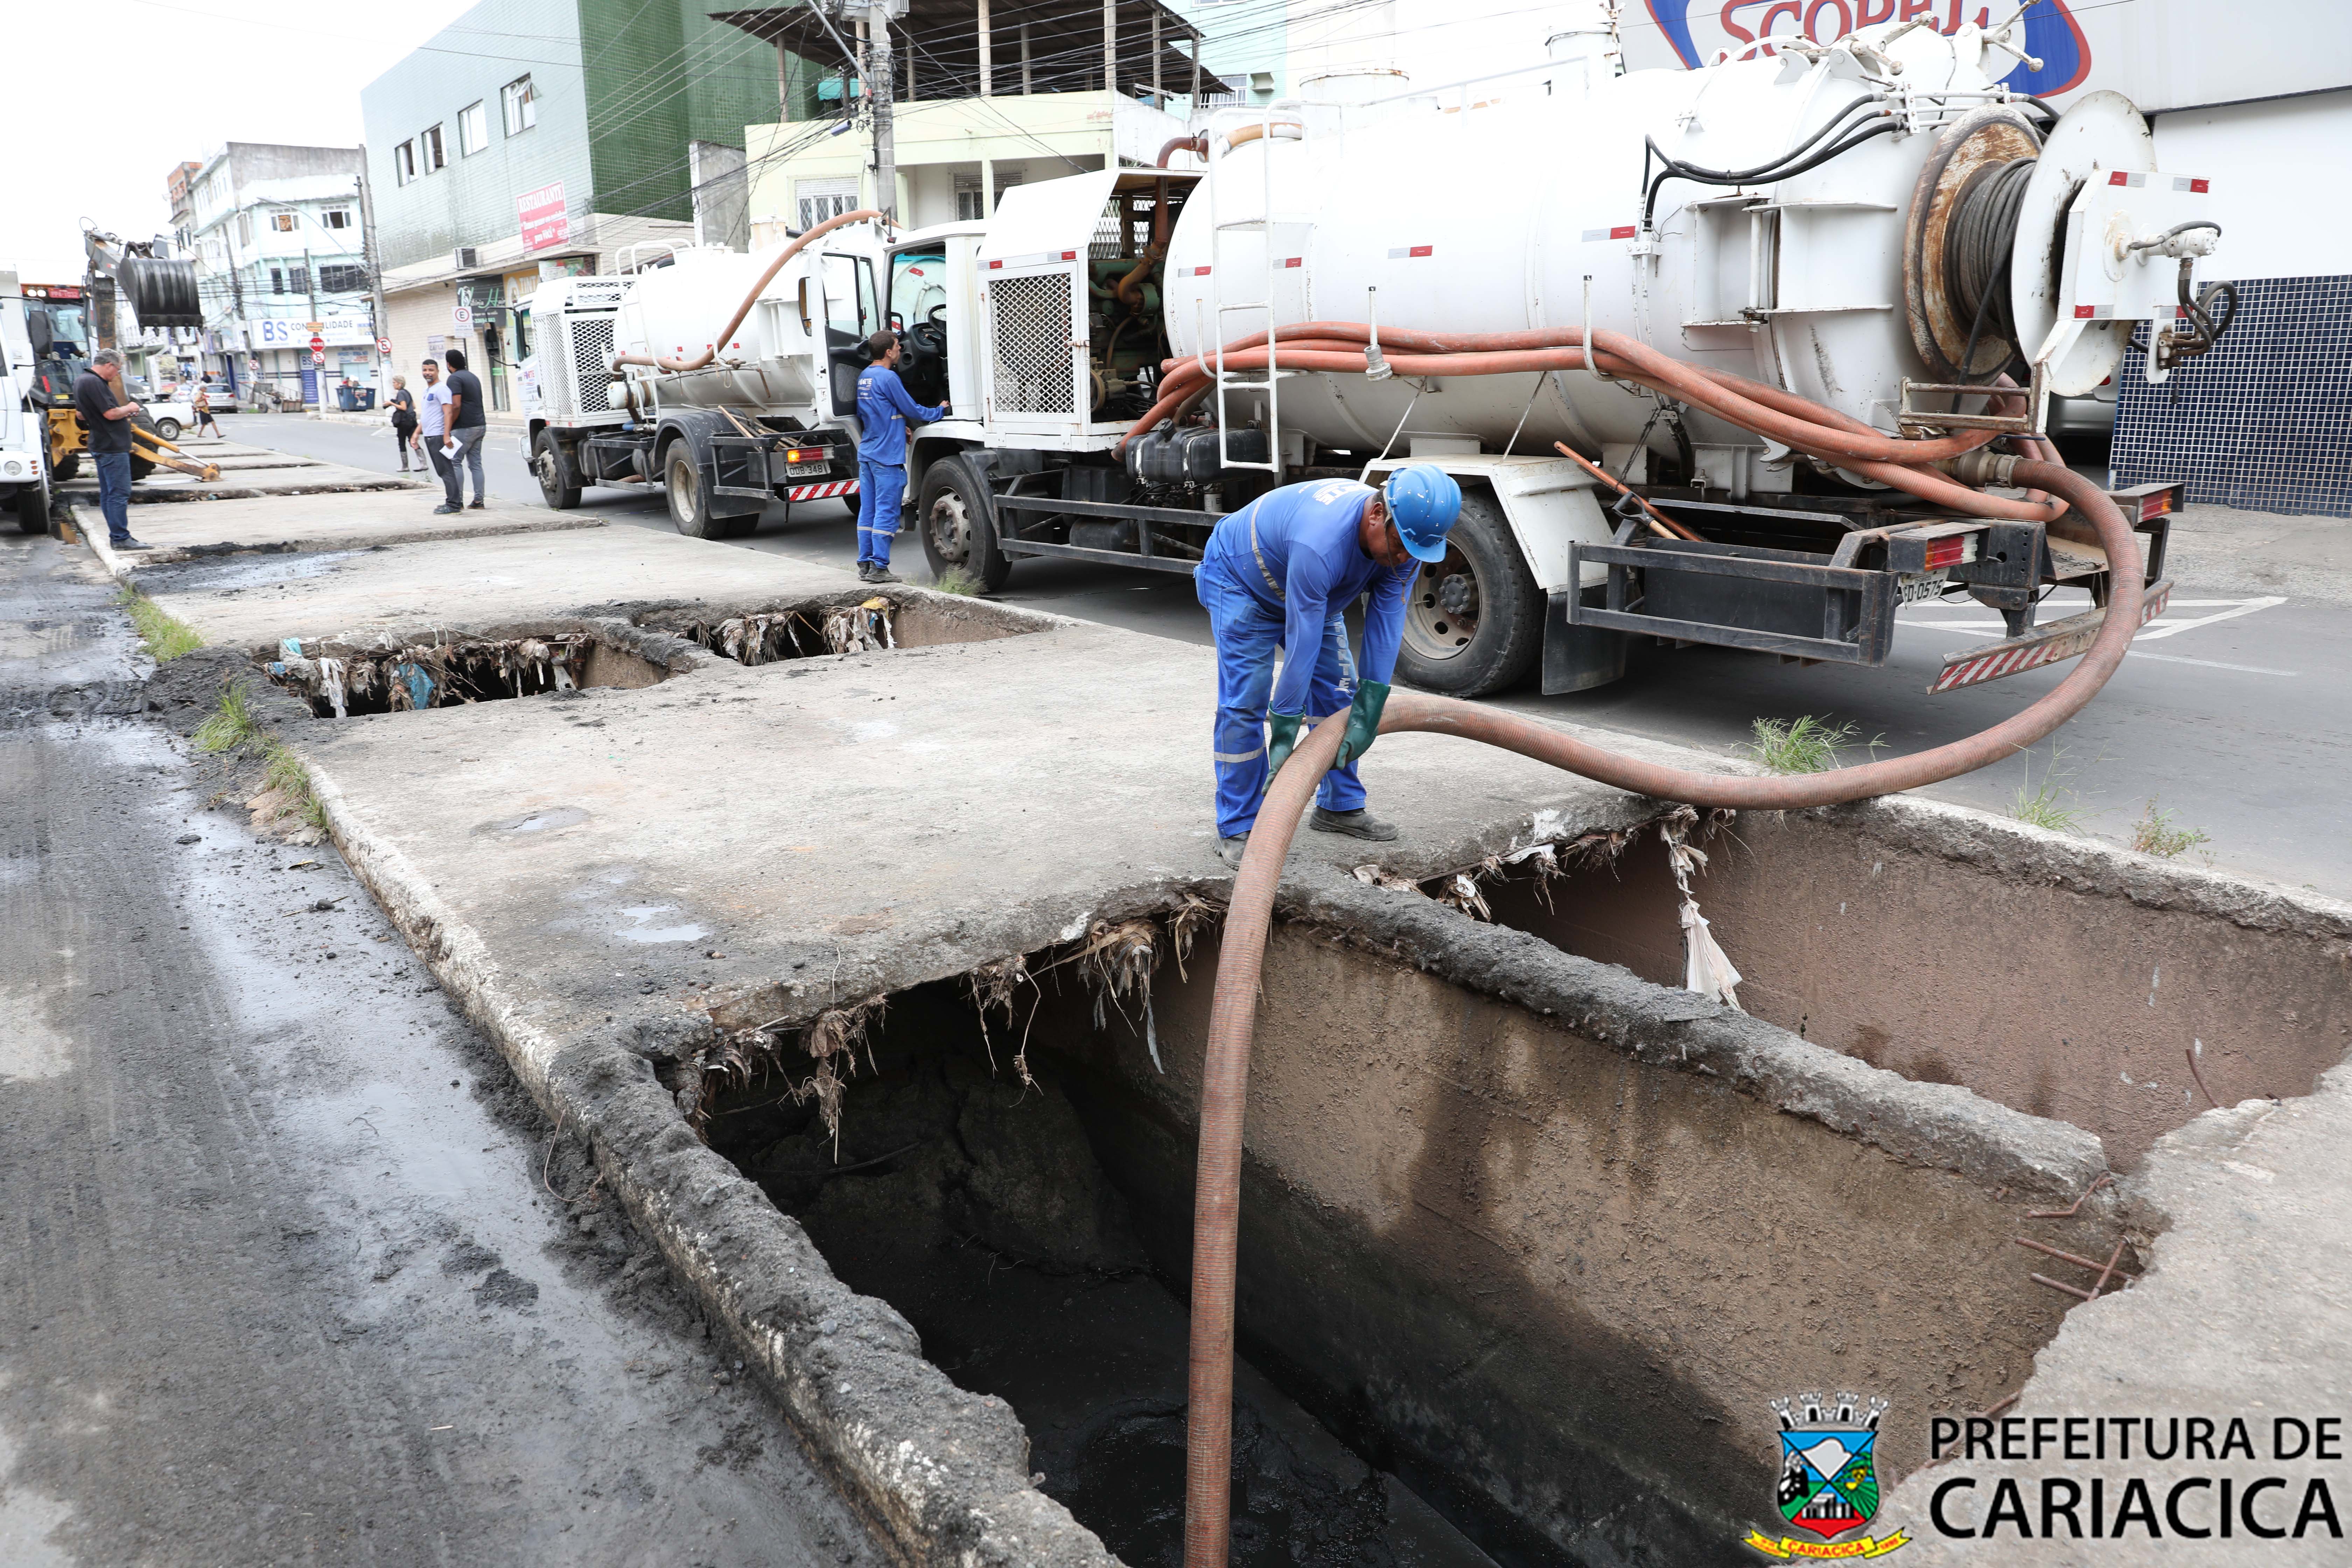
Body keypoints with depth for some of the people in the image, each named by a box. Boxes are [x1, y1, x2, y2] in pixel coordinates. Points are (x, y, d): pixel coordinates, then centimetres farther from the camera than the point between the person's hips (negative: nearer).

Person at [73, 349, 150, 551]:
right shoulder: (94, 383, -18)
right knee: (119, 493, -9)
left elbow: (81, 413, 25)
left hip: (100, 445, 11)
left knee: (108, 493, 13)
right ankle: (121, 538, -9)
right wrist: (129, 409, -3)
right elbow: (111, 413, -23)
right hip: (112, 446, -11)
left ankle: (117, 535, 19)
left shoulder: (81, 380, 15)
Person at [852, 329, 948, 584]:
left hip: (866, 454, 9)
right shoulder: (888, 378, -14)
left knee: (867, 511, 9)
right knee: (886, 513, -5)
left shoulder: (864, 377, 13)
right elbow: (912, 410, -8)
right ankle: (879, 567, -5)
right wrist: (940, 411, 7)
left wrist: (898, 426, 22)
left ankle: (865, 565, 12)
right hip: (887, 457, -9)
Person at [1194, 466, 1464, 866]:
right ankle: (1237, 828, -6)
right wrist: (1284, 731, -34)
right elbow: (1302, 642, -40)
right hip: (1240, 581, -7)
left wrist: (1368, 712, -25)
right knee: (1245, 703, -14)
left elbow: (1386, 625, -22)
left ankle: (1340, 806, 19)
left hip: (1312, 590, 7)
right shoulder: (1321, 544, -44)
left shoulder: (1404, 539, -22)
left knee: (1338, 693, 5)